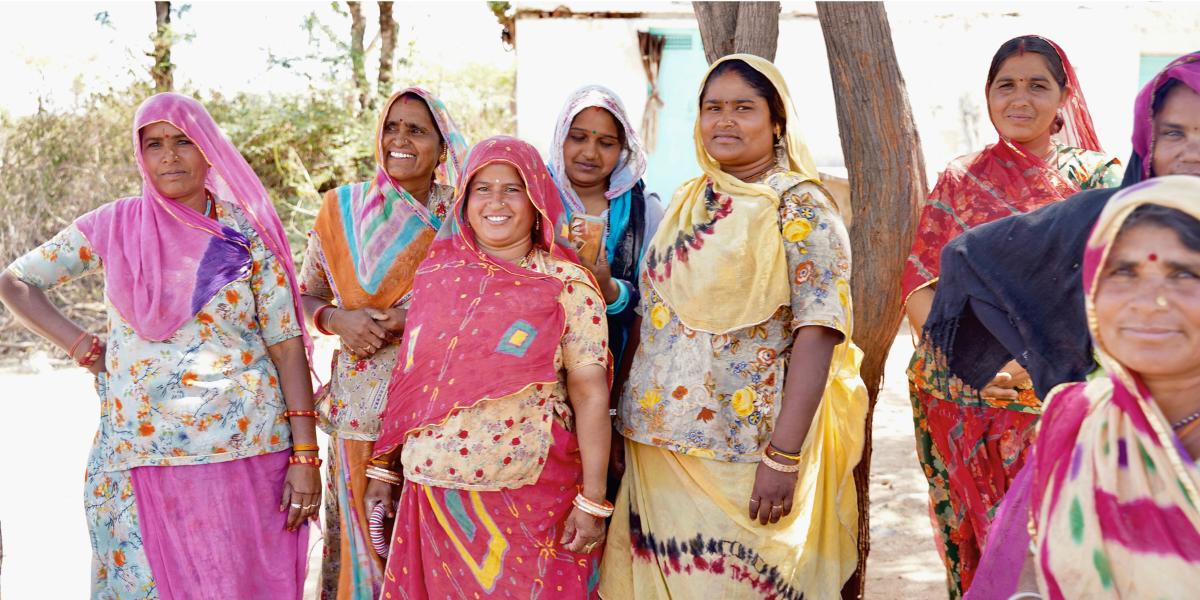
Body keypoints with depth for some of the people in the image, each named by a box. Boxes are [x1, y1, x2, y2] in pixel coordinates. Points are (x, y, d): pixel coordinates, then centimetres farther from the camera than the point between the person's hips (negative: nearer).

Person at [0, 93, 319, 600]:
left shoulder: (248, 234, 1)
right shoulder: (114, 226, 5)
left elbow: (288, 347, -2)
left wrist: (305, 458, -8)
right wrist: (81, 347, 0)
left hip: (248, 452, -1)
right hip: (144, 458, 1)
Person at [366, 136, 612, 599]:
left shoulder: (568, 286, -6)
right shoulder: (437, 273, 6)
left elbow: (590, 393, -8)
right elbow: (409, 380, 11)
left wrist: (593, 502, -11)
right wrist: (384, 466, 12)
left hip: (529, 500, -3)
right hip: (432, 488, 3)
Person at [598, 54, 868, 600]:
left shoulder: (800, 205, -6)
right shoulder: (686, 202, 12)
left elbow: (817, 331, -14)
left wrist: (783, 456, -21)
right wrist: (626, 418, 9)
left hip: (744, 451, -5)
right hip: (656, 446, 6)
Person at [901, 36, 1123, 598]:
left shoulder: (1099, 177, 3)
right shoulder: (960, 179, 7)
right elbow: (919, 289, 1)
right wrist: (970, 357, -15)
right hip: (957, 400, 2)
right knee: (969, 544, 10)